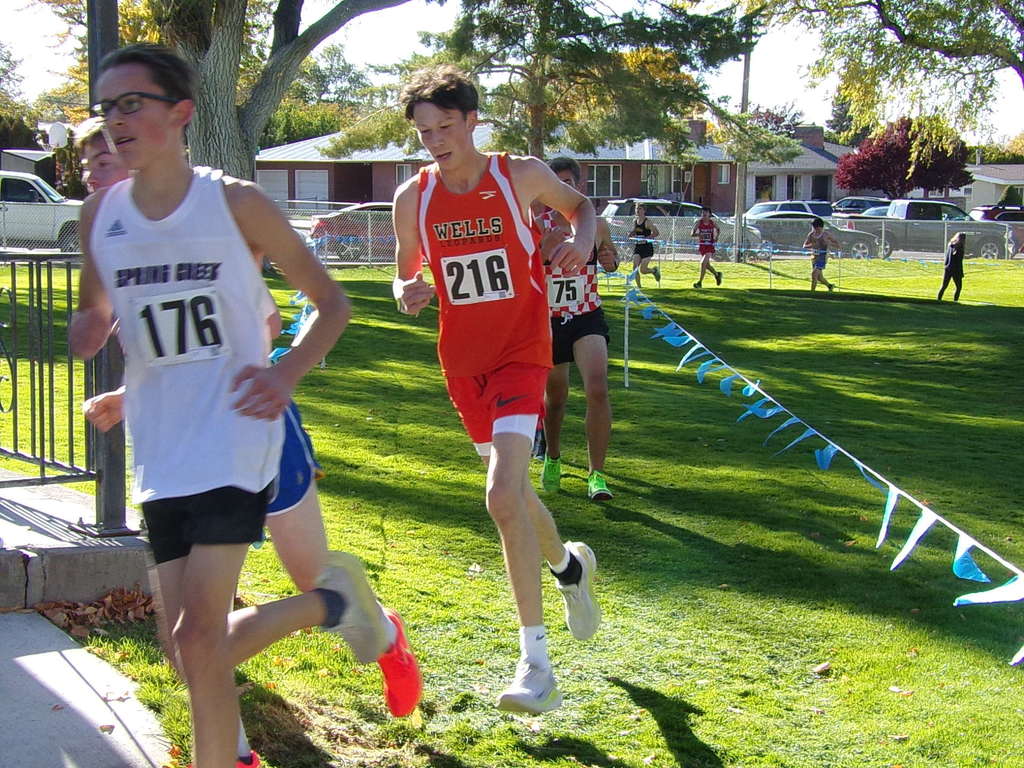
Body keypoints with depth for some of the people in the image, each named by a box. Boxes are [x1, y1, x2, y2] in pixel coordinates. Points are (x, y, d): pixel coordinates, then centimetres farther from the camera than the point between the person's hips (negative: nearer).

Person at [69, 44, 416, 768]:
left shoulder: (236, 203, -4)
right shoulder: (101, 213, 6)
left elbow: (333, 303, 4)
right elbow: (91, 321, 20)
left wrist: (287, 374, -13)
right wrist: (89, 329, -5)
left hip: (235, 441, -5)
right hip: (159, 454, 5)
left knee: (199, 639, -14)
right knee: (190, 646, 7)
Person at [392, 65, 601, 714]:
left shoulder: (522, 175, -8)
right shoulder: (414, 197, -3)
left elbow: (579, 204, 11)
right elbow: (406, 274, 9)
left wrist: (583, 239, -10)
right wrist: (408, 294, -15)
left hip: (522, 352, -4)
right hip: (462, 361, 5)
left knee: (504, 496, -20)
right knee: (512, 491, 16)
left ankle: (537, 665, -15)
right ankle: (570, 565, 48)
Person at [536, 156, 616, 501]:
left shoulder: (596, 225, 0)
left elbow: (610, 259, 18)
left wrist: (611, 261, -6)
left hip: (587, 319, 0)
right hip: (548, 320, 0)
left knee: (597, 388, -19)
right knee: (555, 397, 13)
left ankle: (596, 474, -11)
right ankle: (552, 459, 42)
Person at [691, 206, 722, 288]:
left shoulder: (713, 222, -3)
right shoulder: (698, 222, -6)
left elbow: (718, 230, 18)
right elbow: (691, 234, -12)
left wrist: (716, 236, 1)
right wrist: (697, 234, -32)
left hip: (710, 246, -3)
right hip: (701, 245, 3)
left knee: (703, 263, -18)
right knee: (706, 265, 15)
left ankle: (700, 282, -12)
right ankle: (717, 274, 43)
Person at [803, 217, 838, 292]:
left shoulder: (827, 234, -8)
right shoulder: (811, 234, 1)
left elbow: (837, 245, -4)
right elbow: (804, 246, 4)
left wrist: (829, 242, -22)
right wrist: (811, 245, -18)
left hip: (822, 257, -5)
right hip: (814, 256, 5)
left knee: (814, 274, -21)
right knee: (819, 277, 16)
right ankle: (830, 286, 44)